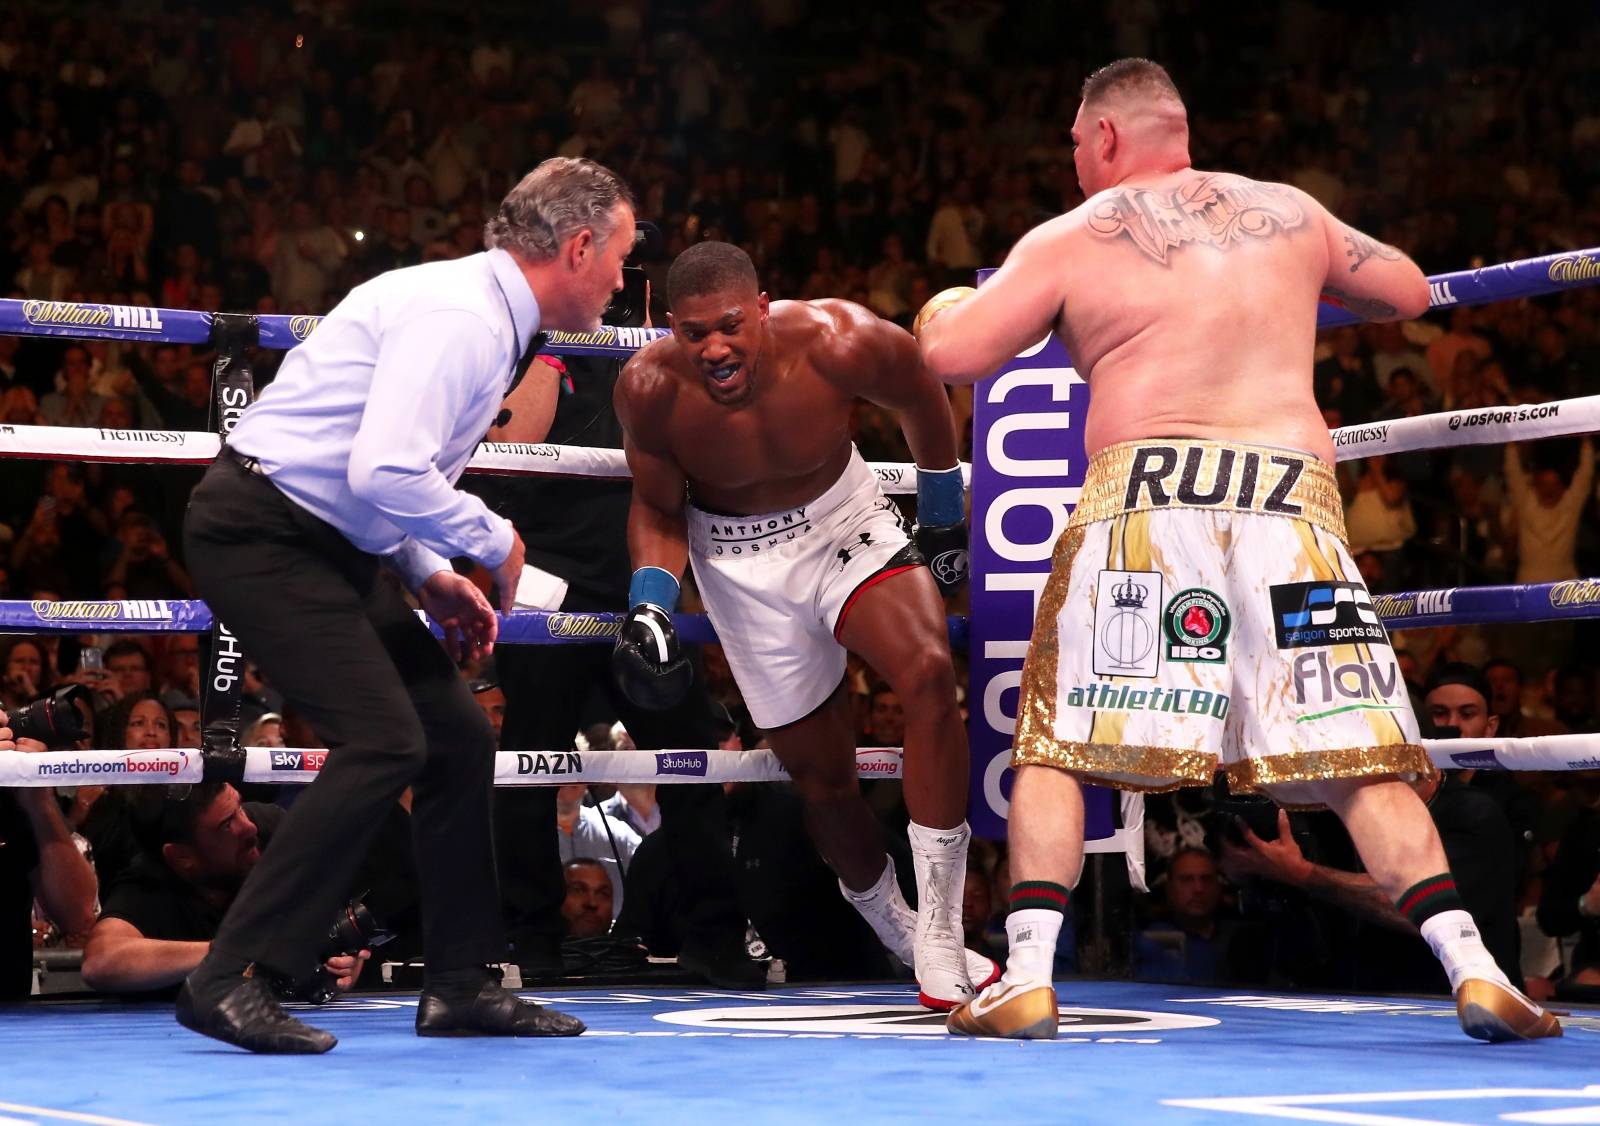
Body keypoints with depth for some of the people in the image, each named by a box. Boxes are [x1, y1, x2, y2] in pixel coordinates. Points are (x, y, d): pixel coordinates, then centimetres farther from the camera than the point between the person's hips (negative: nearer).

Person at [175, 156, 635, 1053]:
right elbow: (384, 473, -29)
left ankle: (463, 987, 16)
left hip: (332, 541, 10)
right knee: (385, 742, -19)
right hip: (262, 533, -10)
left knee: (460, 738, 8)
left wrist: (428, 576, 12)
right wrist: (492, 540, -14)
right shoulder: (460, 316, -19)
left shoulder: (494, 324, 14)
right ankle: (232, 981, -14)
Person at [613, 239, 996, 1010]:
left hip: (844, 520, -1)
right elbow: (658, 509, -4)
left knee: (929, 673, -26)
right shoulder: (650, 389, -24)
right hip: (739, 557, 1)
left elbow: (919, 403, -3)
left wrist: (943, 519, 9)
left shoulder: (838, 345, -27)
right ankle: (889, 924, 33)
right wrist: (648, 608, -20)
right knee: (820, 773, 4)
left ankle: (939, 934, -19)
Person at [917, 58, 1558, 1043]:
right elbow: (1407, 291, 33)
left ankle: (1027, 979, -3)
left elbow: (950, 356, 6)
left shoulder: (1071, 239, 11)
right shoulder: (1290, 211, 20)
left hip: (1146, 487, -2)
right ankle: (1475, 970, -6)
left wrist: (945, 308, 29)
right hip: (1291, 491, 2)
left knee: (1054, 743, 6)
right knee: (1360, 761, 4)